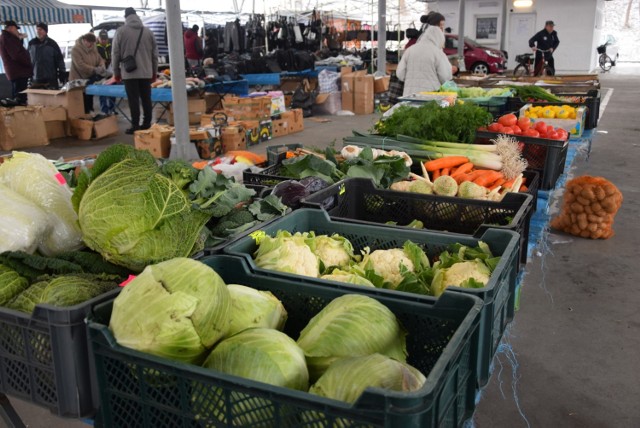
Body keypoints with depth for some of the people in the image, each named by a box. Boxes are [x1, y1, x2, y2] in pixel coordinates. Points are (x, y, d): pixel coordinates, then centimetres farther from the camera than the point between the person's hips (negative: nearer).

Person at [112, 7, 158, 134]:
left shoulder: (121, 31, -1)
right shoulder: (148, 31, 7)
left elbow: (115, 53, 1)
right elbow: (154, 53, 10)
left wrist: (116, 72, 10)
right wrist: (154, 71, 19)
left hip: (129, 72, -3)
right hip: (146, 72, 3)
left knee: (133, 100, 0)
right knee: (146, 99, 8)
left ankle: (135, 125, 1)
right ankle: (147, 123, 13)